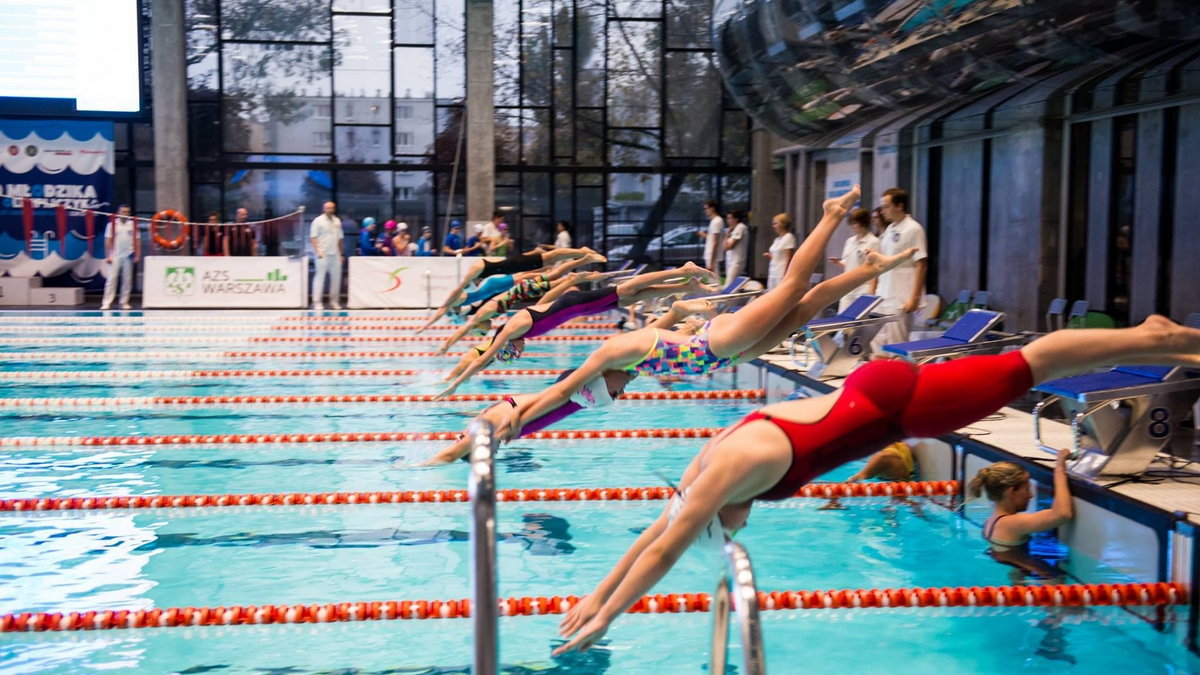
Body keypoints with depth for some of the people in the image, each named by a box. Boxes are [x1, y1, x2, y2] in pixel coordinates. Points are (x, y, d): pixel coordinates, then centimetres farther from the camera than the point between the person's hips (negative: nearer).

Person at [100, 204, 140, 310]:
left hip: (128, 256, 2)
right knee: (111, 279, -6)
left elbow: (137, 241, 7)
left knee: (127, 280, 6)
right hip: (115, 257, -2)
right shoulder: (112, 224, 2)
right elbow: (108, 241, 0)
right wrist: (107, 256, -5)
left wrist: (137, 255, 1)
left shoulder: (133, 225, 7)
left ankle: (124, 302, 14)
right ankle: (106, 303, -6)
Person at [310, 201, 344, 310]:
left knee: (336, 277, 7)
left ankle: (334, 301, 18)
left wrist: (342, 253, 14)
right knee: (320, 277, -5)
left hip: (335, 254, 6)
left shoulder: (337, 221, 13)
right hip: (323, 254, -6)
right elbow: (313, 237, -6)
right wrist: (318, 251, -16)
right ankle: (317, 302, -2)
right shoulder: (318, 221, -2)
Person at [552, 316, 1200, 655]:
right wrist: (595, 595, 8)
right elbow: (655, 530, 7)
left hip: (894, 402, -7)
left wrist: (605, 618, -16)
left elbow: (665, 551, -22)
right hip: (875, 390, 7)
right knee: (1019, 369, 15)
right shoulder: (714, 457, 1)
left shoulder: (731, 469, -23)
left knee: (1019, 368, 3)